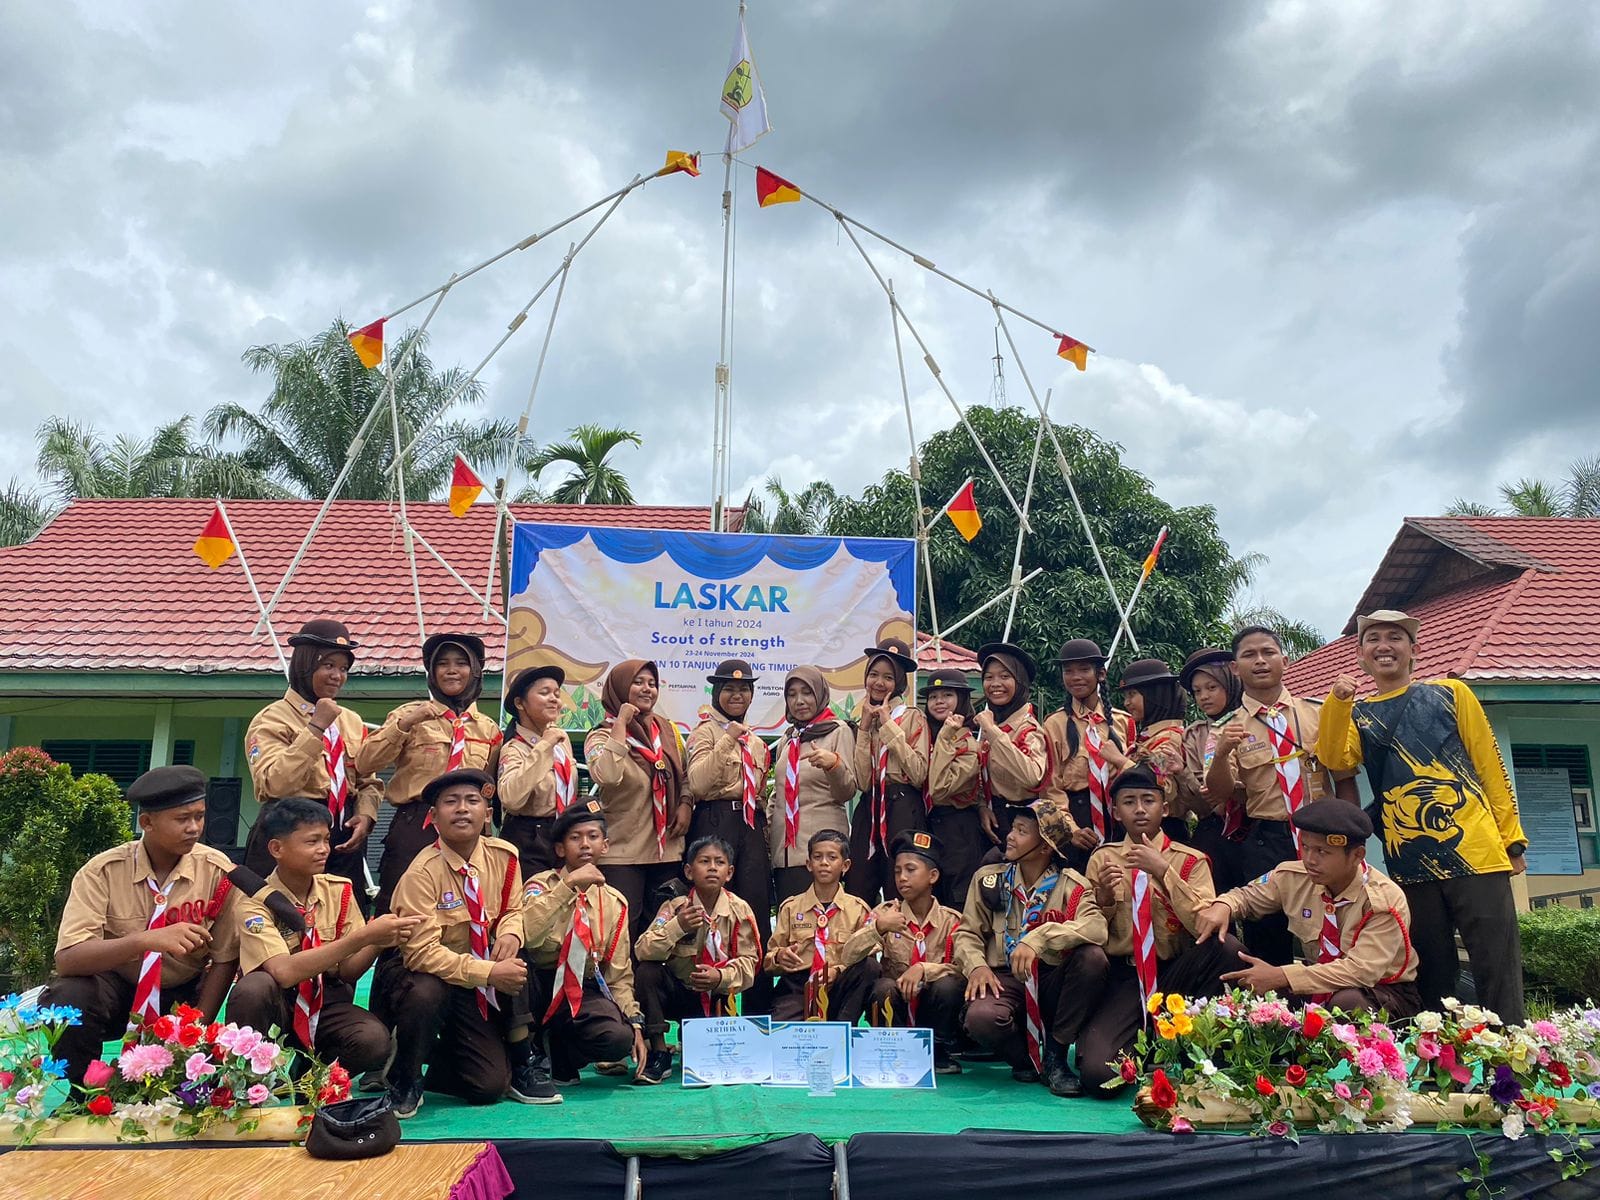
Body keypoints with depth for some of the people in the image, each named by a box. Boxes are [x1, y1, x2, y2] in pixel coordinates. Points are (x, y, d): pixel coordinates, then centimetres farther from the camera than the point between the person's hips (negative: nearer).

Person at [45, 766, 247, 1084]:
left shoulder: (216, 871, -14)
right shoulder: (103, 871, -17)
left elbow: (224, 960, -8)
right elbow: (67, 959, -28)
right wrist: (147, 940, -43)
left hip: (183, 995, 1)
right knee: (68, 998, -30)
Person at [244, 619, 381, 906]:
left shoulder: (352, 721, 16)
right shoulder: (273, 719, -1)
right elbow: (275, 784, -16)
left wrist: (365, 815, -4)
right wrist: (316, 728, -16)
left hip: (344, 841, 5)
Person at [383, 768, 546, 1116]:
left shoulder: (504, 856, -8)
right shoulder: (422, 873, -22)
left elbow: (513, 910, 6)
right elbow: (423, 951, -26)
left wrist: (510, 933, -20)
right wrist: (489, 972, -32)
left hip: (476, 983, 3)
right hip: (418, 973, -3)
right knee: (426, 995, -36)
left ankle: (522, 1064, -1)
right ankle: (404, 1080, -7)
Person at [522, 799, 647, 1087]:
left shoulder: (614, 902, 6)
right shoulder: (542, 885, -4)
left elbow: (618, 973, 9)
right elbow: (524, 935, -27)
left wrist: (634, 1023, -3)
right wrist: (569, 885, -27)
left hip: (584, 992, 2)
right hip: (537, 988, -2)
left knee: (619, 1039, -29)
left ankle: (557, 1055, 4)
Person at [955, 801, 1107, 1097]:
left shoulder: (1071, 885, -1)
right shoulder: (989, 879, 7)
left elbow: (1096, 927, -21)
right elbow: (968, 932, 6)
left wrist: (1038, 938, -34)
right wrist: (976, 965, -16)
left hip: (1052, 982, 1)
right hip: (1004, 980, 0)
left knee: (1093, 956, -29)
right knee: (981, 1018, -35)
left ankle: (1055, 1055, -9)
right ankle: (1024, 1058, 4)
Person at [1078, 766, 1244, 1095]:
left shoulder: (1190, 860, 3)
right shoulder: (1102, 859, 7)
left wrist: (1163, 871, -20)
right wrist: (1103, 897, -14)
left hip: (1175, 975, 1)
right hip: (1122, 977, -1)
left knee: (1227, 946, -30)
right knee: (1099, 1075, -26)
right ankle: (1140, 1051, 11)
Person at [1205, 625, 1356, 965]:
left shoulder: (1319, 713, 6)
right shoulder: (1228, 728, 3)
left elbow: (1344, 780, 9)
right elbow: (1220, 792, -9)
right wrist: (1222, 754, -28)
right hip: (1265, 845, -1)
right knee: (1268, 934, 2)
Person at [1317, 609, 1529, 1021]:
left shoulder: (1451, 694, 9)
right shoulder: (1358, 715, 13)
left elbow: (1491, 767, 8)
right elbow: (1336, 759, -6)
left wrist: (1512, 838, 3)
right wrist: (1337, 702, -20)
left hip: (1474, 852, -2)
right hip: (1410, 864, 2)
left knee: (1499, 980, -3)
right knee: (1431, 983, 11)